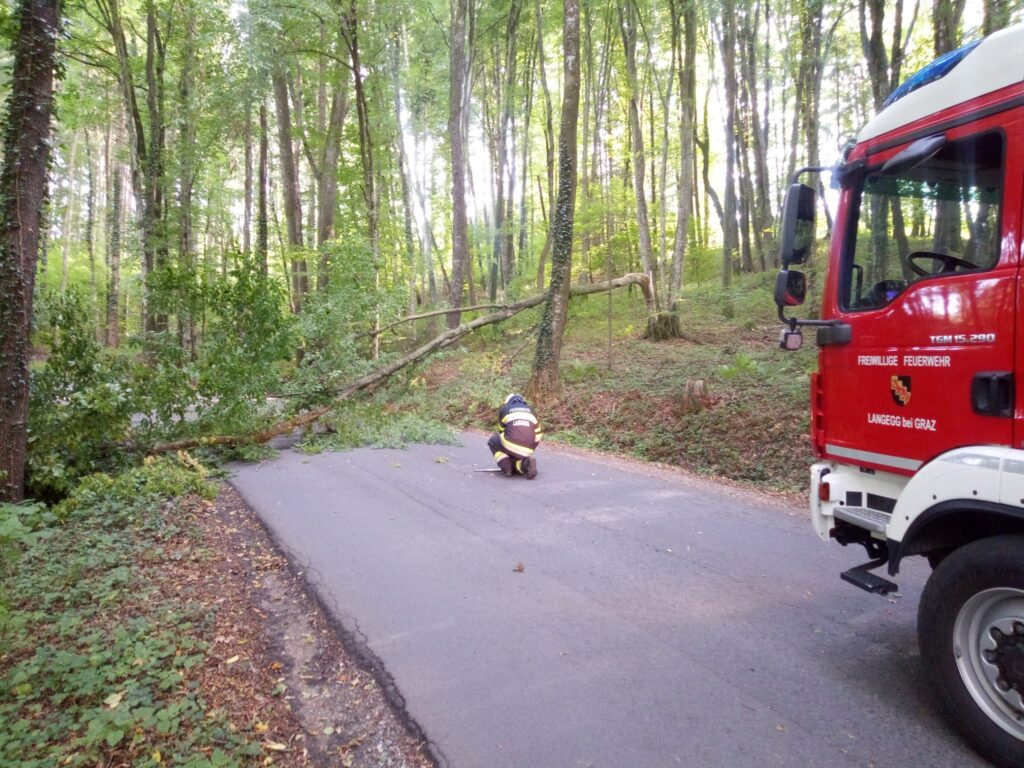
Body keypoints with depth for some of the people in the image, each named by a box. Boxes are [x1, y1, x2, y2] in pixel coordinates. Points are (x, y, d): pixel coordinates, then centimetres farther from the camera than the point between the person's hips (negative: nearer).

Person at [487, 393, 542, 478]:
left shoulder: (504, 409, 19)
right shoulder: (530, 410, 26)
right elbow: (538, 434, 23)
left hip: (511, 445, -3)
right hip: (527, 450, 3)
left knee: (493, 441, 26)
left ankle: (506, 468, 8)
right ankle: (526, 463, -4)